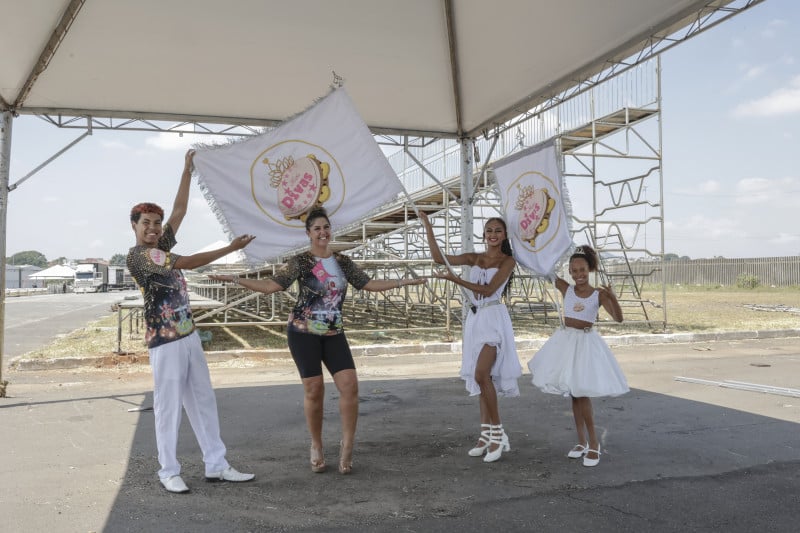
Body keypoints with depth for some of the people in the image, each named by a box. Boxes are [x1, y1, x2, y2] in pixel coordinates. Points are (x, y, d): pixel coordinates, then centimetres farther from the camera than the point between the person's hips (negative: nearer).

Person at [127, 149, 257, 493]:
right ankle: (169, 472, 14)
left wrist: (187, 170, 15)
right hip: (165, 341, -8)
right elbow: (186, 263, -18)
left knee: (203, 401, 9)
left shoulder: (161, 246, 13)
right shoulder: (137, 255, -10)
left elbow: (180, 210, 15)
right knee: (169, 406, 1)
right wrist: (230, 248, -18)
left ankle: (216, 466, 16)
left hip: (189, 336, 8)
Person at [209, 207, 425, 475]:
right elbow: (270, 285, -11)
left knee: (350, 385, -8)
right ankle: (316, 447, 18)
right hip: (303, 332, -3)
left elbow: (369, 284, 11)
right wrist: (236, 280, -22)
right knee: (314, 389, -1)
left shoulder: (343, 262, 8)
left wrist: (403, 282, 9)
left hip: (334, 334, 4)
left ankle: (347, 445, 6)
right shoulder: (300, 262, -5)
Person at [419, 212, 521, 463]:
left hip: (494, 319, -5)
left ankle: (497, 431, -5)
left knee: (481, 374, -17)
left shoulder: (507, 261, -2)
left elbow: (488, 290, -13)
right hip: (475, 319, 5)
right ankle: (487, 433, 14)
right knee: (482, 377, 7)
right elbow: (438, 258, 4)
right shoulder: (473, 258, 11)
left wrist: (456, 279, -15)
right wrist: (427, 226, 0)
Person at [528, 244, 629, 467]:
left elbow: (618, 318, -15)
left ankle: (593, 443, 7)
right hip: (566, 340, 4)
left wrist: (612, 297, -30)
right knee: (573, 392, 9)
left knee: (582, 392, -7)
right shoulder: (566, 289, 1)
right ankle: (582, 441, 21)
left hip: (586, 342, -3)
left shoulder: (599, 294, -6)